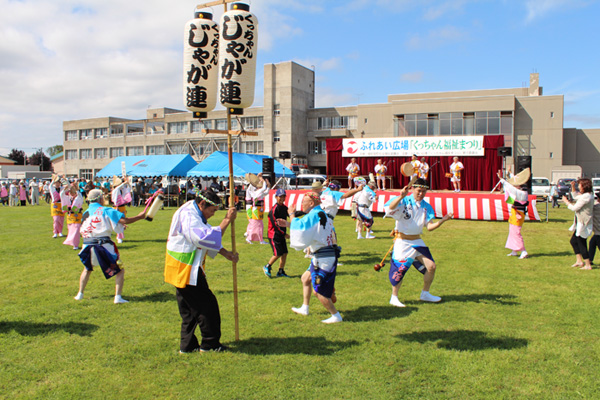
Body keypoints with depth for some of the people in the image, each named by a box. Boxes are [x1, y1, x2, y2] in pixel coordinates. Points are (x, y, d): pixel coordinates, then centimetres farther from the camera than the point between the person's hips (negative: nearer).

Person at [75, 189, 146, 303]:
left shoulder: (85, 213, 10)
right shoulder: (106, 211, -5)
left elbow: (82, 231, 15)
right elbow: (124, 220, -15)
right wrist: (140, 217, -2)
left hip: (87, 246, 5)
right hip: (103, 246, -5)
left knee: (87, 269, 31)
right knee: (120, 271, 6)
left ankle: (80, 294, 33)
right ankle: (118, 297, -3)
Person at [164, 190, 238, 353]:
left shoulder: (194, 213, 13)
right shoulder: (188, 215, -21)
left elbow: (208, 236, 18)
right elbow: (206, 238, -31)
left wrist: (225, 253, 7)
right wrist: (227, 220, -26)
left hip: (185, 270, 11)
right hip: (186, 270, -11)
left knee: (189, 309, 16)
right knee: (207, 305, -2)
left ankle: (188, 345, 24)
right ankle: (210, 343, 10)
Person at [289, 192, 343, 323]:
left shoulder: (314, 215, -15)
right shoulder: (322, 215, 16)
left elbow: (300, 229, -24)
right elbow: (305, 228, 26)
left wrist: (292, 215, -9)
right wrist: (288, 224, 24)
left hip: (324, 259, -11)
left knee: (319, 292, -3)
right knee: (305, 279, 24)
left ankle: (336, 316, 9)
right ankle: (304, 309, 36)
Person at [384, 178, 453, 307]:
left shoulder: (427, 207, 5)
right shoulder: (403, 201, -11)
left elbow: (430, 226, -2)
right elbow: (389, 208, -31)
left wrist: (443, 220, -17)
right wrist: (401, 196, -43)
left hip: (417, 241, 5)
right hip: (402, 242, -5)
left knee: (431, 266, 2)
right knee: (399, 270, -6)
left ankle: (425, 294, 23)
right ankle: (394, 297, 14)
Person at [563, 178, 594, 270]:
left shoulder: (586, 197, -21)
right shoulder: (586, 195, 10)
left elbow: (574, 208, -21)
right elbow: (575, 197, 28)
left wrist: (566, 201, -5)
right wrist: (573, 187, 17)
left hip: (583, 224, -10)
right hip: (580, 223, 10)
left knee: (582, 244, -2)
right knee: (573, 241, 17)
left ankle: (588, 265, 7)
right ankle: (579, 261, 23)